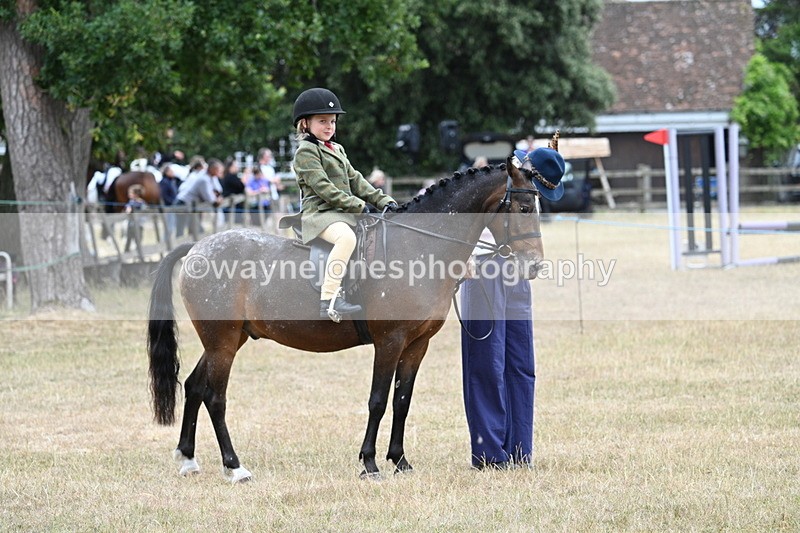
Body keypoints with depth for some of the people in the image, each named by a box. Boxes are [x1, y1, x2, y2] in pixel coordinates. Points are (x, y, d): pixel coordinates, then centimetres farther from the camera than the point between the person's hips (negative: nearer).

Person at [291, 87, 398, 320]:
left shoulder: (337, 150, 23)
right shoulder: (306, 152, -5)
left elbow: (355, 180, 19)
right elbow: (323, 188, -14)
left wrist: (383, 200, 6)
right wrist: (357, 205, -17)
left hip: (344, 214, 10)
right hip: (319, 213, -10)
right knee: (346, 237, -38)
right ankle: (329, 299, -42)